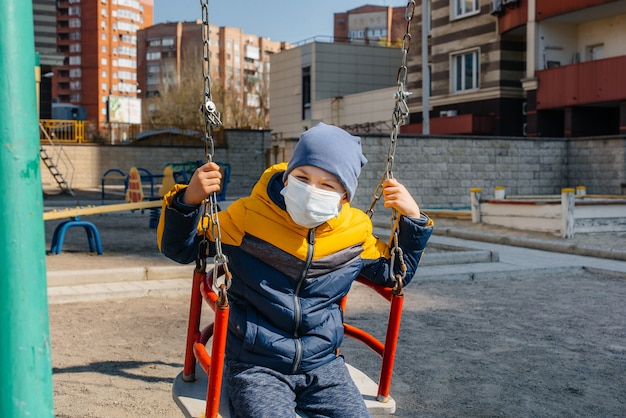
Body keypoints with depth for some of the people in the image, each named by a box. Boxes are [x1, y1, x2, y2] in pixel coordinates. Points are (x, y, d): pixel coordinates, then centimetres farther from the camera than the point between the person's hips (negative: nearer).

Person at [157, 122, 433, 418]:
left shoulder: (356, 233, 0)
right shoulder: (249, 217, -8)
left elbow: (393, 271, 19)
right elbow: (179, 248, -2)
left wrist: (413, 219, 4)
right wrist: (187, 202, -21)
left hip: (323, 364, 3)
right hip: (256, 367, -3)